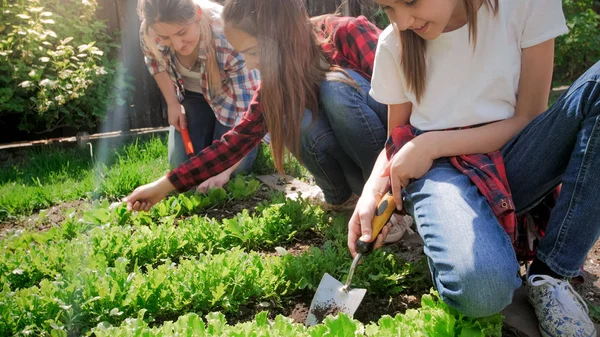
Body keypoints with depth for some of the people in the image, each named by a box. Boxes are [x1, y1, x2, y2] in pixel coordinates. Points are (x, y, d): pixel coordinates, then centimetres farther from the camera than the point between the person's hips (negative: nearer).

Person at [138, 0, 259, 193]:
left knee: (235, 166, -13)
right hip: (192, 94, 4)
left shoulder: (228, 39, -41)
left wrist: (226, 169, -49)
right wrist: (173, 104, -6)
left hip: (233, 94, -3)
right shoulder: (150, 34, -28)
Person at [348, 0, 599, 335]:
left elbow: (529, 117, -6)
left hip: (511, 161, 3)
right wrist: (372, 191, -13)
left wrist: (432, 143, -16)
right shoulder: (394, 44, -2)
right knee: (480, 286, -35)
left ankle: (551, 273, -18)